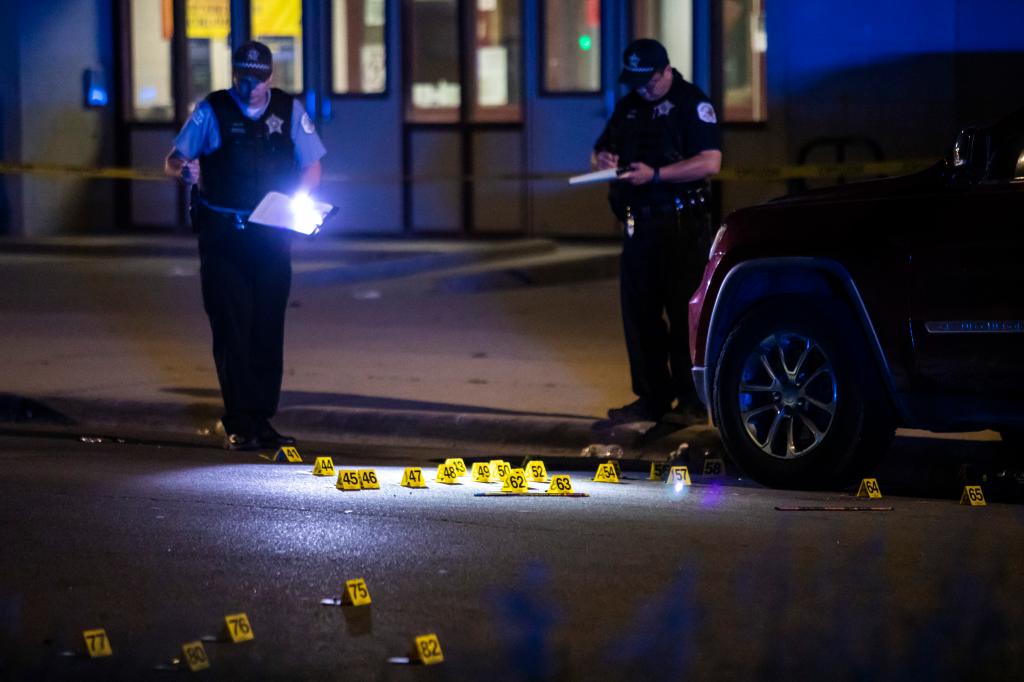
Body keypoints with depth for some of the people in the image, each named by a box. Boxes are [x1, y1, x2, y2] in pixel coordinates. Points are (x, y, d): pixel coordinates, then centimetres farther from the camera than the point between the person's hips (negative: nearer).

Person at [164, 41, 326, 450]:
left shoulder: (289, 111, 6)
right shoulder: (212, 111, 1)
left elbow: (312, 168, 8)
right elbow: (172, 161, -3)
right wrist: (183, 168, -28)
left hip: (272, 236, 2)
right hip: (222, 235, -2)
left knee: (267, 331, 4)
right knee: (231, 329, -6)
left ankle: (261, 421, 11)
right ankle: (238, 426, -5)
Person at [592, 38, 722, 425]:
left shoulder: (691, 103, -7)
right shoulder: (629, 107, 15)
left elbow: (710, 162, -17)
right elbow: (600, 150, 24)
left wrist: (655, 174, -23)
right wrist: (603, 159, -1)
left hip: (681, 225, -7)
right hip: (639, 225, 7)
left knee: (684, 313, -5)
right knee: (639, 313, 8)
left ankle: (693, 402, -1)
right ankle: (652, 397, 16)